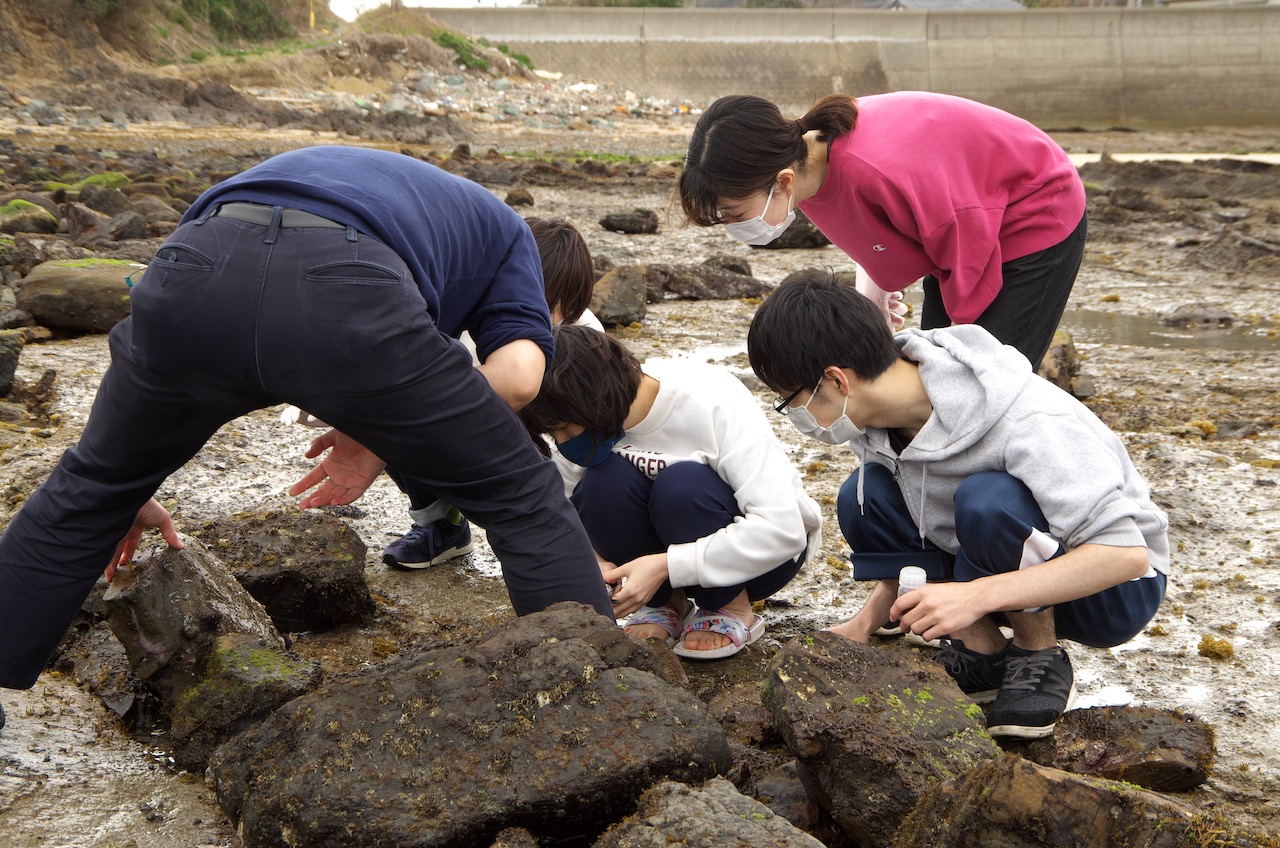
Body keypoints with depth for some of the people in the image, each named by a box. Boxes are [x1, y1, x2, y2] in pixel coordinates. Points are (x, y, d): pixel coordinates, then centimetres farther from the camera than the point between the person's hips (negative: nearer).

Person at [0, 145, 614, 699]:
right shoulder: (503, 229, 36)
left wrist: (127, 485, 56)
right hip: (345, 297, -4)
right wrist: (382, 438, 22)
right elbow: (520, 371, 11)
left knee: (93, 482, 32)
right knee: (522, 500, 16)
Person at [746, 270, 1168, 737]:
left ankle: (1040, 659, -11)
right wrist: (863, 624, -10)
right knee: (864, 499, -16)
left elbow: (1126, 553, -33)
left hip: (1118, 586, -6)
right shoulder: (877, 414, -10)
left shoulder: (1026, 423, -32)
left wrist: (976, 595, -39)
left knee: (986, 500, -35)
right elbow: (910, 533, 5)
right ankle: (981, 652, -5)